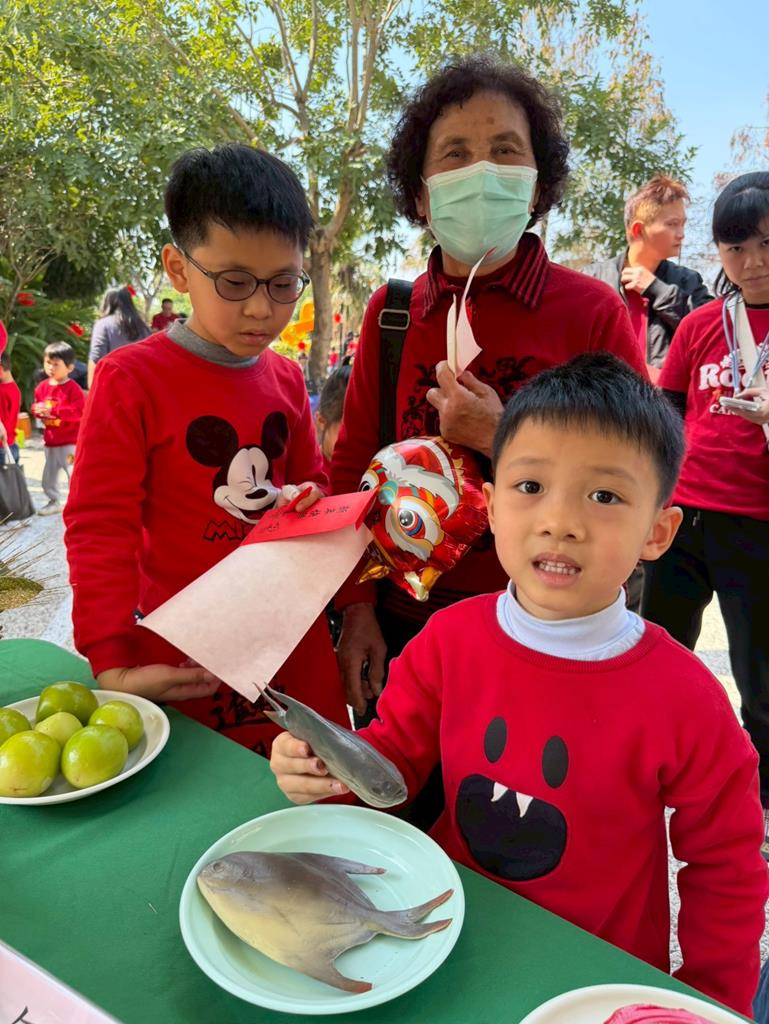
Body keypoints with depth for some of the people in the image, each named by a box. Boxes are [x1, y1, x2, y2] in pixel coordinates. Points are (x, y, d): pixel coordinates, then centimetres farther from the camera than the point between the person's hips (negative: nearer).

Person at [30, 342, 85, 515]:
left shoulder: (73, 389, -14)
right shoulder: (42, 387, 6)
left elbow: (79, 412, -24)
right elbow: (36, 406, 15)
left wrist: (53, 411, -26)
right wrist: (38, 410, -11)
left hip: (69, 443, -7)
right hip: (50, 442, 7)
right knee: (48, 477, 17)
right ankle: (54, 502, 36)